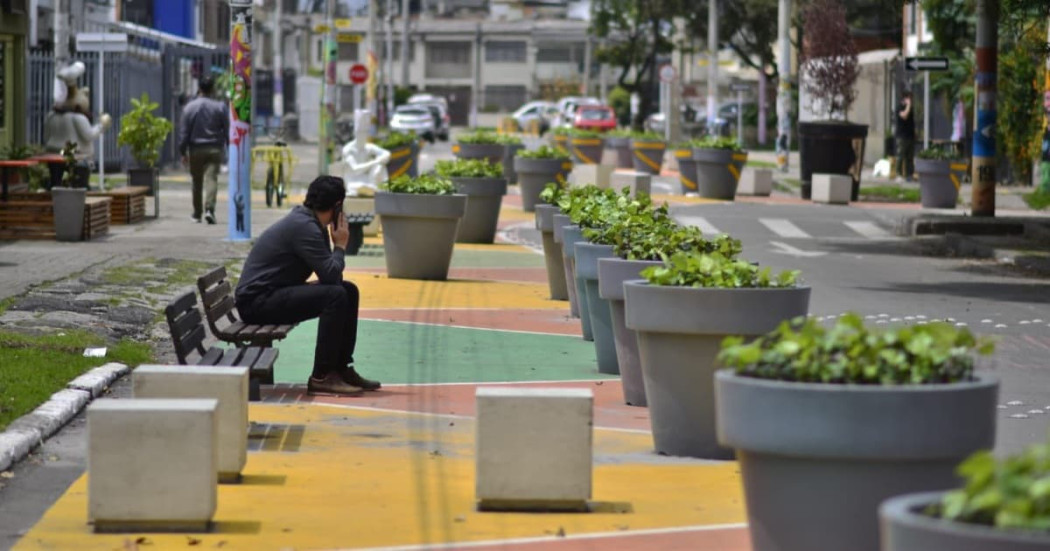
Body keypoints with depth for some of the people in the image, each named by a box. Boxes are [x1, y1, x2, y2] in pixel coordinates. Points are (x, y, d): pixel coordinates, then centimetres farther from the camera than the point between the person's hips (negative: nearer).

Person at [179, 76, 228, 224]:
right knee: (212, 179, -7)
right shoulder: (220, 107, -3)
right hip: (214, 150, -1)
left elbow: (184, 132, 0)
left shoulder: (189, 107, -1)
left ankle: (197, 214, 21)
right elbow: (227, 130, 1)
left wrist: (183, 151, 6)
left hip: (195, 150, 1)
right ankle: (209, 209, -27)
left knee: (197, 183, 12)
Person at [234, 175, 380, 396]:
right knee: (335, 295, -25)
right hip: (257, 301, -10)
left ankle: (341, 368, 13)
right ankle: (321, 378, -20)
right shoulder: (304, 227, -19)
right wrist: (340, 246, -7)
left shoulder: (308, 221, 12)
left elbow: (330, 275, 17)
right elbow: (330, 274, -23)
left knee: (349, 291, 9)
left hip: (275, 292, 10)